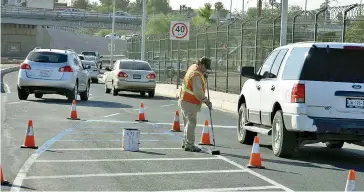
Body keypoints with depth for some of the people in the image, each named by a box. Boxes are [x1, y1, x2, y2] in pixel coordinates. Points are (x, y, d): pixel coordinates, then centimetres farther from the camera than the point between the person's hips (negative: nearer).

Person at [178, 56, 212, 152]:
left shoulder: (193, 67, 6)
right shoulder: (196, 75, -23)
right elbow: (198, 92, -29)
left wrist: (203, 75, 8)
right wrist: (206, 101, -23)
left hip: (184, 100, 10)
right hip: (190, 103, -10)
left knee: (188, 122, 17)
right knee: (191, 123, -9)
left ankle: (186, 142, 26)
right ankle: (189, 145, -8)